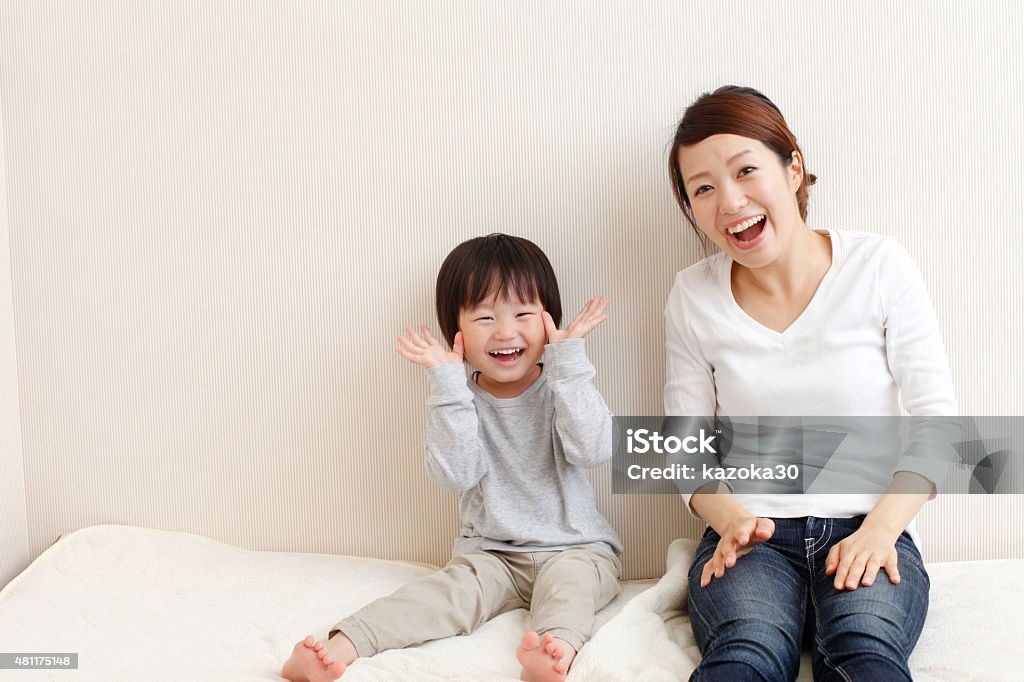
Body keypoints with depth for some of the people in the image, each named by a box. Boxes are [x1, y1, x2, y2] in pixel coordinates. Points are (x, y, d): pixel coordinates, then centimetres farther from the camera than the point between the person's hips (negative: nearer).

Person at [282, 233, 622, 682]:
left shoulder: (563, 388, -2)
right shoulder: (459, 399, 0)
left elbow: (593, 450, -20)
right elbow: (456, 474, -16)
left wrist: (568, 360, -22)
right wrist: (447, 384, -20)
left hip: (575, 548, 0)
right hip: (492, 553, 1)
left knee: (567, 578, -31)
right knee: (453, 588, -24)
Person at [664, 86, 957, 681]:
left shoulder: (880, 267, 1)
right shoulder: (694, 297, 6)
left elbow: (937, 419, 0)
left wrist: (879, 529, -14)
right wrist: (731, 518, -13)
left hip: (869, 529, -1)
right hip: (752, 537, 1)